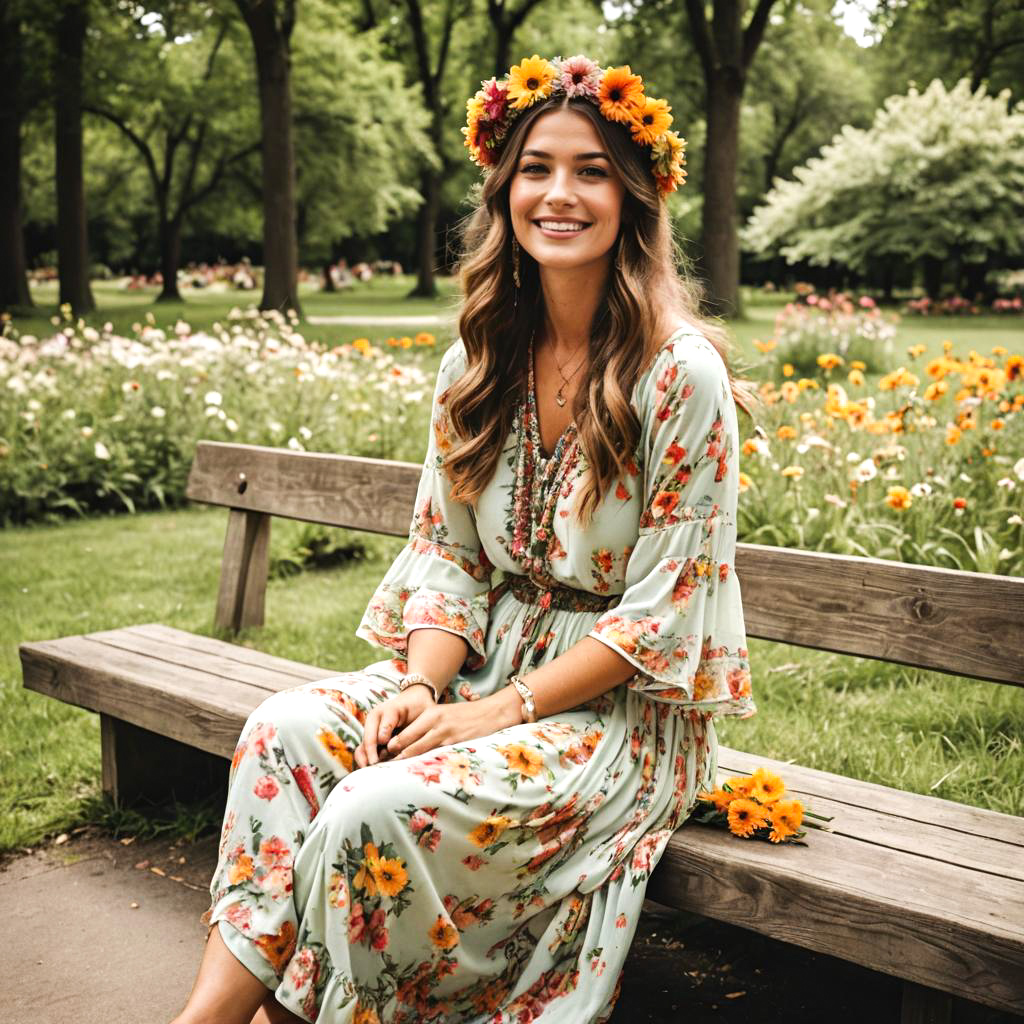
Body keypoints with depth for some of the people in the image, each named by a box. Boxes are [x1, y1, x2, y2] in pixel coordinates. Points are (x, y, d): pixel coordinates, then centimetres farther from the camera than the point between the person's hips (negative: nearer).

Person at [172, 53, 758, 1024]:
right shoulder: (479, 360, 4)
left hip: (620, 704, -6)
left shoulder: (680, 372, -15)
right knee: (286, 731, -19)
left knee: (378, 810, -27)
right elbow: (445, 552, 6)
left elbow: (665, 608, -15)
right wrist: (422, 686, -12)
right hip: (485, 660, 6)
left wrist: (502, 711, -18)